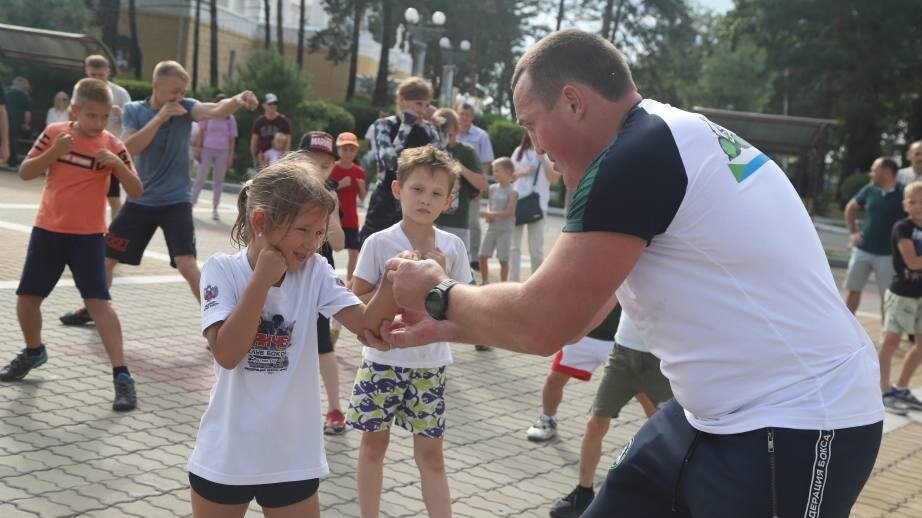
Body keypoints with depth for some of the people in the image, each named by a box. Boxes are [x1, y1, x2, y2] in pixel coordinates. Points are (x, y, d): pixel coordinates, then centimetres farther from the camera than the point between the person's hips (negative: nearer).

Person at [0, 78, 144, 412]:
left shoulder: (113, 146, -7)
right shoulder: (54, 133, -2)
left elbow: (136, 191, -10)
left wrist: (118, 164, -27)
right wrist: (53, 152, -19)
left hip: (88, 234, -3)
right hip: (47, 230, 3)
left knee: (98, 301, -14)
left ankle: (121, 376, -14)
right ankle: (34, 352, 39)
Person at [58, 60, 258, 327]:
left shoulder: (185, 108, -6)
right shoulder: (133, 110, -1)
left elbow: (216, 110, -27)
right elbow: (130, 148, -16)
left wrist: (237, 100, -48)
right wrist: (160, 117, -23)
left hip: (176, 201, -3)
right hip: (140, 200, 3)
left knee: (186, 264, -18)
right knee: (105, 256, 13)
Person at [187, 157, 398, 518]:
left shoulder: (314, 272, -3)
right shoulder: (222, 270, -11)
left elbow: (366, 323, -13)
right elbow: (227, 353, -22)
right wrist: (262, 279, -23)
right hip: (225, 457, -2)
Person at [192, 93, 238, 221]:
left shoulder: (230, 119, 5)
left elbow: (232, 139, 6)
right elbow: (201, 134, 3)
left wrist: (230, 156, 1)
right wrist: (197, 150, -2)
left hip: (222, 152, 1)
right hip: (207, 150, -1)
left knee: (218, 181, 6)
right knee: (200, 178, -4)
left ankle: (215, 209, 12)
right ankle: (191, 204, -1)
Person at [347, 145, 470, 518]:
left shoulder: (452, 247, -2)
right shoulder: (378, 243, -10)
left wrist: (441, 276, -13)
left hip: (430, 364, 1)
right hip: (383, 360, -1)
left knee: (430, 452, 7)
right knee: (374, 444, 12)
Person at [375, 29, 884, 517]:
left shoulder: (639, 155, -19)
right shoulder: (669, 139, 11)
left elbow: (540, 322, -17)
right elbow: (571, 314, 16)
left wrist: (439, 295, 0)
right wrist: (440, 327, 16)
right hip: (721, 414, 9)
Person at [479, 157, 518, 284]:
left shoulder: (512, 191, -10)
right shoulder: (493, 188, 8)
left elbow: (509, 212, -15)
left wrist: (491, 214, -20)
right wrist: (488, 214, -6)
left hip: (505, 229, -6)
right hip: (492, 227, 6)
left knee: (503, 259, 0)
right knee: (483, 256, 4)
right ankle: (484, 282, 18)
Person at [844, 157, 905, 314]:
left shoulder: (903, 193, -9)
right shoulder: (869, 190, 3)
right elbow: (850, 208, 18)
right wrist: (852, 232, 10)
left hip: (887, 254, -4)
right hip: (862, 250, 4)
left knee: (886, 296, 2)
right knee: (853, 289, 9)